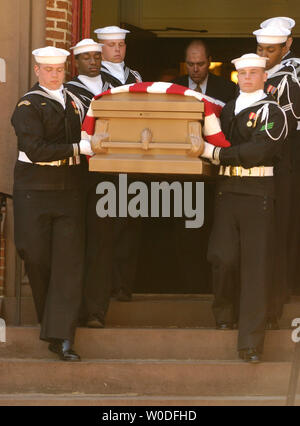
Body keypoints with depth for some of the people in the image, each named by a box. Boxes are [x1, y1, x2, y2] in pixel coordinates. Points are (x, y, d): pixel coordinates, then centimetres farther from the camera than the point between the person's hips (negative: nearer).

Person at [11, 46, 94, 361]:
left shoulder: (74, 102, 14)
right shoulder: (28, 105, -4)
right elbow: (36, 149, -15)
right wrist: (77, 149, -18)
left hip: (70, 190, 4)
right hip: (35, 191, -4)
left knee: (69, 262, -6)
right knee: (37, 259, 0)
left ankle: (61, 337, -9)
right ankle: (49, 322, 22)